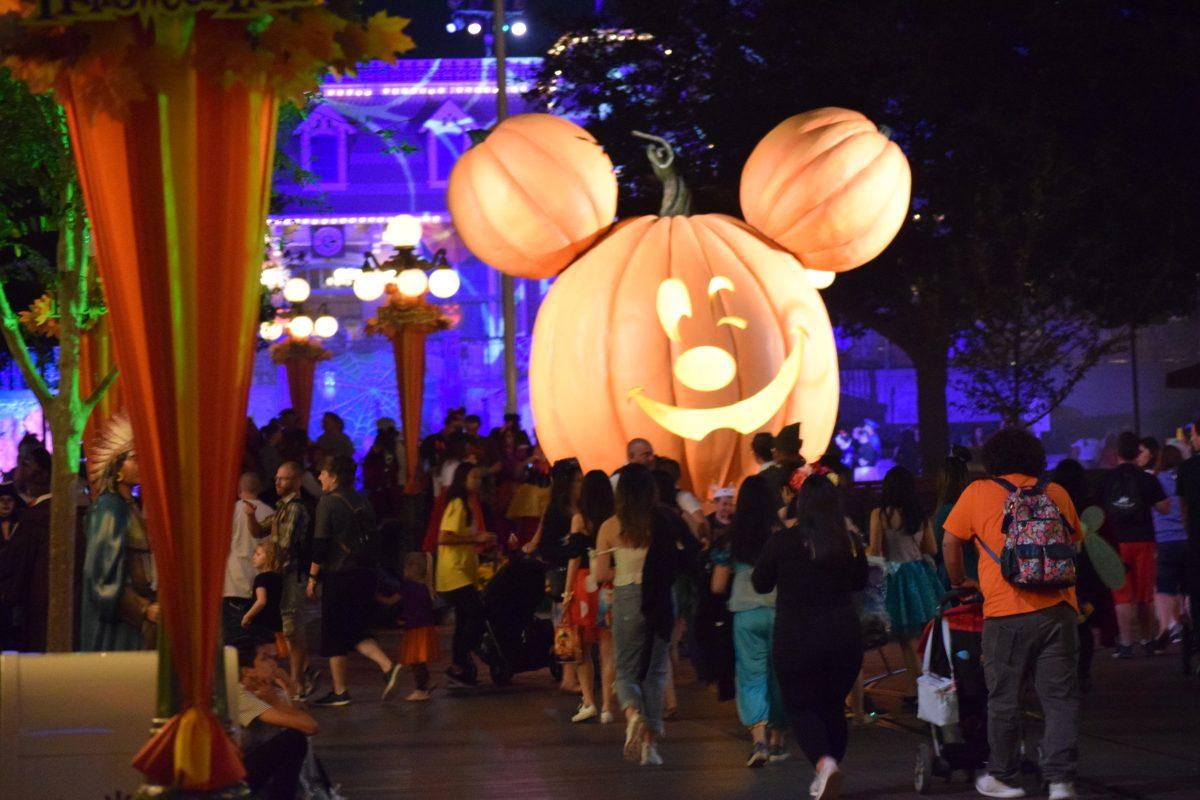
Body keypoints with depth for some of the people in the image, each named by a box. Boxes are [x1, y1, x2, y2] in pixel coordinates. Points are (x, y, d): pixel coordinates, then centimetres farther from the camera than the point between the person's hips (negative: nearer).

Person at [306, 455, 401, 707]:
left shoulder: (329, 502, -9)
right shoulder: (363, 502, 12)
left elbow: (320, 544, -12)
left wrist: (313, 577, -5)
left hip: (339, 576, -7)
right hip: (364, 576, 7)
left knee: (334, 634, 4)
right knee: (356, 631, 15)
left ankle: (339, 691, 7)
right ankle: (387, 666, -6)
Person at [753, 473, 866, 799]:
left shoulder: (782, 542, -11)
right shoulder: (850, 543, -3)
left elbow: (760, 584, 3)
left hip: (796, 640, -3)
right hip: (844, 636, 3)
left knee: (800, 707, 6)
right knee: (833, 705, 17)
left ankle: (824, 761, -20)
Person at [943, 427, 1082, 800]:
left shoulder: (978, 493, 6)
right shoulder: (1057, 493, 13)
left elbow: (950, 543, 11)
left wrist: (958, 583, 26)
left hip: (1006, 614, -2)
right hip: (1059, 608, 2)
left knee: (1004, 699, 9)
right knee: (1060, 697, 4)